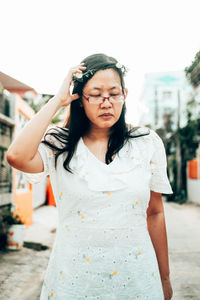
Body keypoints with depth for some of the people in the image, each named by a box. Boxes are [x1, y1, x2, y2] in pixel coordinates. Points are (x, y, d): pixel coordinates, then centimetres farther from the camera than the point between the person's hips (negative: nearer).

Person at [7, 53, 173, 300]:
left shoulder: (148, 143, 0)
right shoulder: (59, 145, -4)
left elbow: (155, 213, 5)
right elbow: (17, 156, -26)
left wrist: (164, 278, 10)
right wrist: (57, 100, -16)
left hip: (135, 279, 2)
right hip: (74, 277, -1)